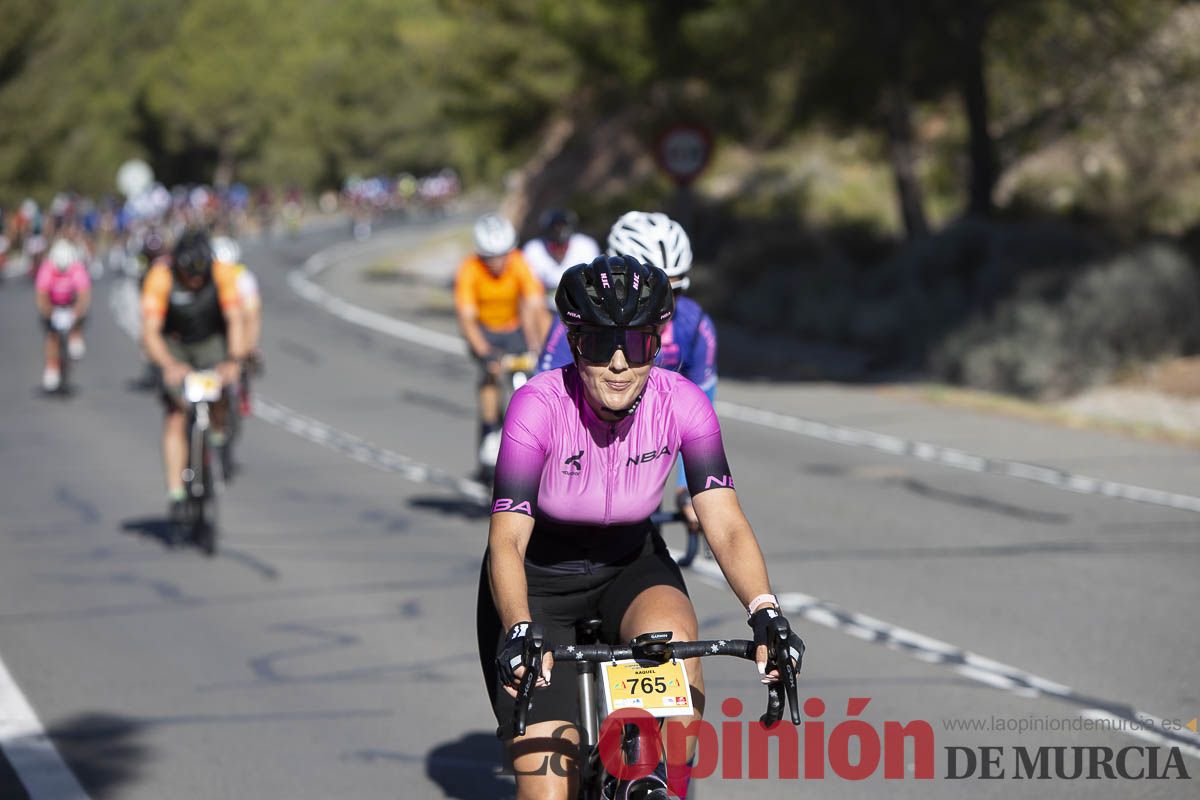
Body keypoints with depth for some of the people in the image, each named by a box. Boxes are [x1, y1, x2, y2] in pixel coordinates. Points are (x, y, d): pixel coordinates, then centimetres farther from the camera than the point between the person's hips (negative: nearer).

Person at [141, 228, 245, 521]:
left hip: (211, 341, 1)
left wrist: (233, 360, -43)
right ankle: (175, 495, -10)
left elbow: (235, 321, -27)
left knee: (219, 396, -24)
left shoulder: (223, 273, -24)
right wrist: (169, 365, -48)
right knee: (175, 418, -13)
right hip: (173, 346, -1)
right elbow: (149, 332, -32)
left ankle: (219, 438, 7)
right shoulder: (160, 277, -28)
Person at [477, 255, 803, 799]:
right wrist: (519, 632, -49)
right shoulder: (538, 406, -27)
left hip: (630, 568, 2)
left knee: (671, 634, -34)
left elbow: (726, 525, -24)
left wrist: (765, 614, -41)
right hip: (538, 580, -2)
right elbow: (507, 539, -31)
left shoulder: (680, 403, -20)